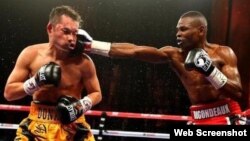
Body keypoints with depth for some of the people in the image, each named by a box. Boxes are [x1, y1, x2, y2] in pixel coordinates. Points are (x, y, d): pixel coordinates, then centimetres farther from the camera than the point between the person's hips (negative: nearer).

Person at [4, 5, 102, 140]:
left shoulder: (83, 62, -12)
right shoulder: (31, 54, -7)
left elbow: (96, 93, 4)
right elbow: (8, 92, -2)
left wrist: (81, 106, -17)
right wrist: (35, 82, -18)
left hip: (72, 126, -1)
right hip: (37, 126, 1)